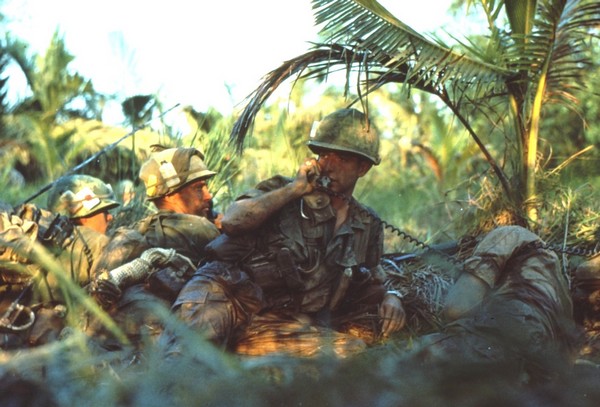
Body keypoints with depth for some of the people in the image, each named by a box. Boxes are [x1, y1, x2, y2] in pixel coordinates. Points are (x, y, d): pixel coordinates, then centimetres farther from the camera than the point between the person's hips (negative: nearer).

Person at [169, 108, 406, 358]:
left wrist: (389, 298, 10)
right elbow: (232, 221, -6)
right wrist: (295, 189, -2)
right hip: (226, 292, -2)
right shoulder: (282, 190, 14)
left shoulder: (368, 227, 22)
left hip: (281, 325, 3)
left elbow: (371, 285, 35)